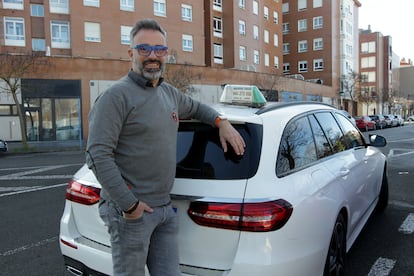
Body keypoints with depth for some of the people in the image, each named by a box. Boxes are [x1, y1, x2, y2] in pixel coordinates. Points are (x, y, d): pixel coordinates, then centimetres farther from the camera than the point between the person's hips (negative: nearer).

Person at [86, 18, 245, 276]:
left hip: (165, 209, 7)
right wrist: (129, 204, -18)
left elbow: (196, 107, 33)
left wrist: (222, 122, 13)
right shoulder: (117, 95, -12)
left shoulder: (170, 93, 12)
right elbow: (98, 155, -17)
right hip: (130, 211, -7)